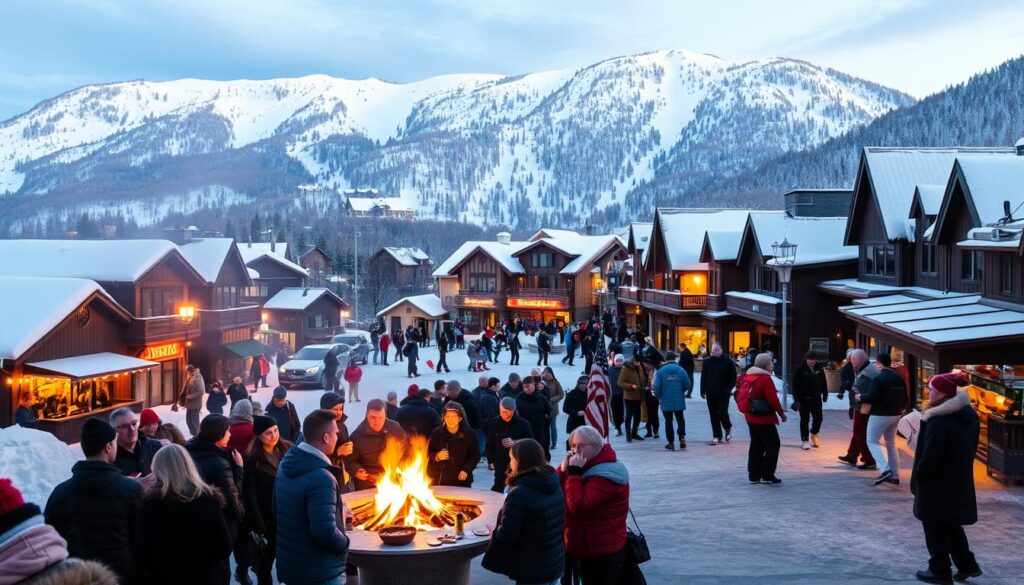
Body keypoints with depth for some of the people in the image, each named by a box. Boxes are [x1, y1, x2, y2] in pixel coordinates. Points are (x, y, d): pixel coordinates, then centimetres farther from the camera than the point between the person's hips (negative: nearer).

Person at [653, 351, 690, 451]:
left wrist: (659, 397, 7)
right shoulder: (681, 370, -4)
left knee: (668, 421, 7)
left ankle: (670, 442, 7)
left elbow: (656, 387, -11)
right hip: (679, 401, 1)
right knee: (680, 419, 16)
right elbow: (688, 385, -3)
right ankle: (682, 437, -1)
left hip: (666, 401, -1)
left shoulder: (660, 371, -9)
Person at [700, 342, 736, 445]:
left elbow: (733, 377, 0)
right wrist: (703, 390, 3)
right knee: (714, 416, 5)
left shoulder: (728, 361, -3)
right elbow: (703, 377, 8)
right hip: (711, 394, 3)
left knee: (722, 413, -7)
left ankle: (728, 428, 23)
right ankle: (716, 436, 14)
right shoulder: (707, 362, 4)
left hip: (723, 394, -3)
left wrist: (729, 389, -10)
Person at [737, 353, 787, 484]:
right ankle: (767, 475, 0)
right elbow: (773, 400, -20)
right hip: (764, 419, -9)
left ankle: (754, 475, 16)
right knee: (773, 445, 1)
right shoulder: (765, 379, -18)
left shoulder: (748, 376, 7)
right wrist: (782, 414, -9)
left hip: (751, 418, 9)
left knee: (756, 446, 15)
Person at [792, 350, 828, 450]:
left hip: (816, 398, 4)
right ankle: (804, 440, 10)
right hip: (804, 399, -4)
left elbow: (823, 383, 14)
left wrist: (825, 394, 7)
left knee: (818, 418, 7)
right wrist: (797, 399, -13)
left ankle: (814, 434, 34)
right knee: (804, 419, 1)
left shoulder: (819, 369, 4)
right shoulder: (799, 370, -8)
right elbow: (795, 385, -9)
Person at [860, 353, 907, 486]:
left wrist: (861, 397, -4)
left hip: (880, 415, -8)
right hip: (896, 414, 8)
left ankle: (885, 469, -17)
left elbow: (872, 397, -22)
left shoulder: (879, 378, -17)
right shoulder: (899, 378, 8)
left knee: (872, 442, 1)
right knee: (891, 443, 18)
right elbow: (904, 397, 13)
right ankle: (894, 475, 17)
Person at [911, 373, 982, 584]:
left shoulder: (938, 420, -26)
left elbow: (930, 455, -24)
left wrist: (918, 474, -9)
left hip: (937, 484, -9)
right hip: (960, 481, 9)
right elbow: (972, 447, 12)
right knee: (951, 525, 23)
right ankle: (967, 565, 28)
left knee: (935, 527, 7)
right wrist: (961, 468, 20)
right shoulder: (968, 416, 3)